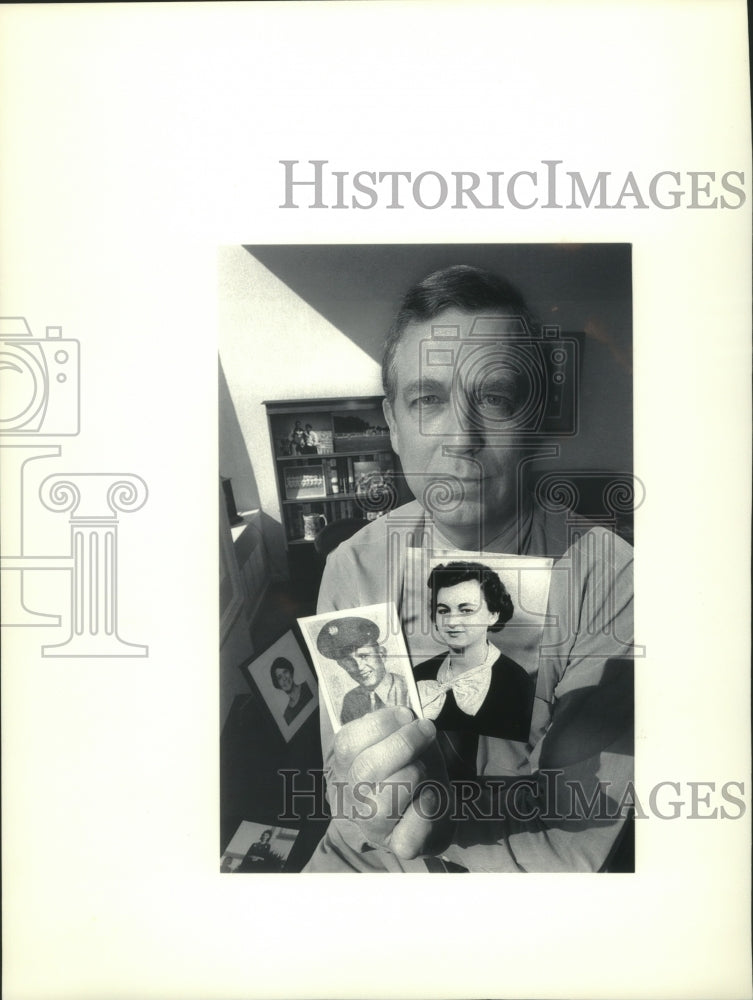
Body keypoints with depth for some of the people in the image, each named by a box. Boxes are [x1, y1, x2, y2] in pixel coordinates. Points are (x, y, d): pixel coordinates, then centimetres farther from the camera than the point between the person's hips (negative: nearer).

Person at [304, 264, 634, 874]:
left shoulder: (610, 579, -17)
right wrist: (366, 800, -29)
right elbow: (349, 821, -8)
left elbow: (576, 847, -15)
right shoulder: (352, 569, -9)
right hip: (363, 862, 1)